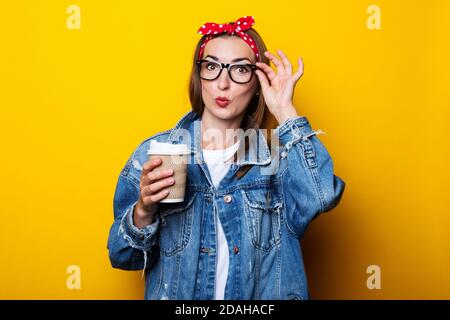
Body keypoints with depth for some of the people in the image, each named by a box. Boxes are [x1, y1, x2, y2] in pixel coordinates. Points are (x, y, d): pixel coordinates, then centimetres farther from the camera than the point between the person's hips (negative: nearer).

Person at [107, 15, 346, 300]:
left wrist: (285, 111, -17)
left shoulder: (279, 154, -4)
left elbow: (320, 198, -24)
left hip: (262, 302, 0)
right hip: (175, 293, 0)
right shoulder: (154, 153, -4)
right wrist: (143, 212, -20)